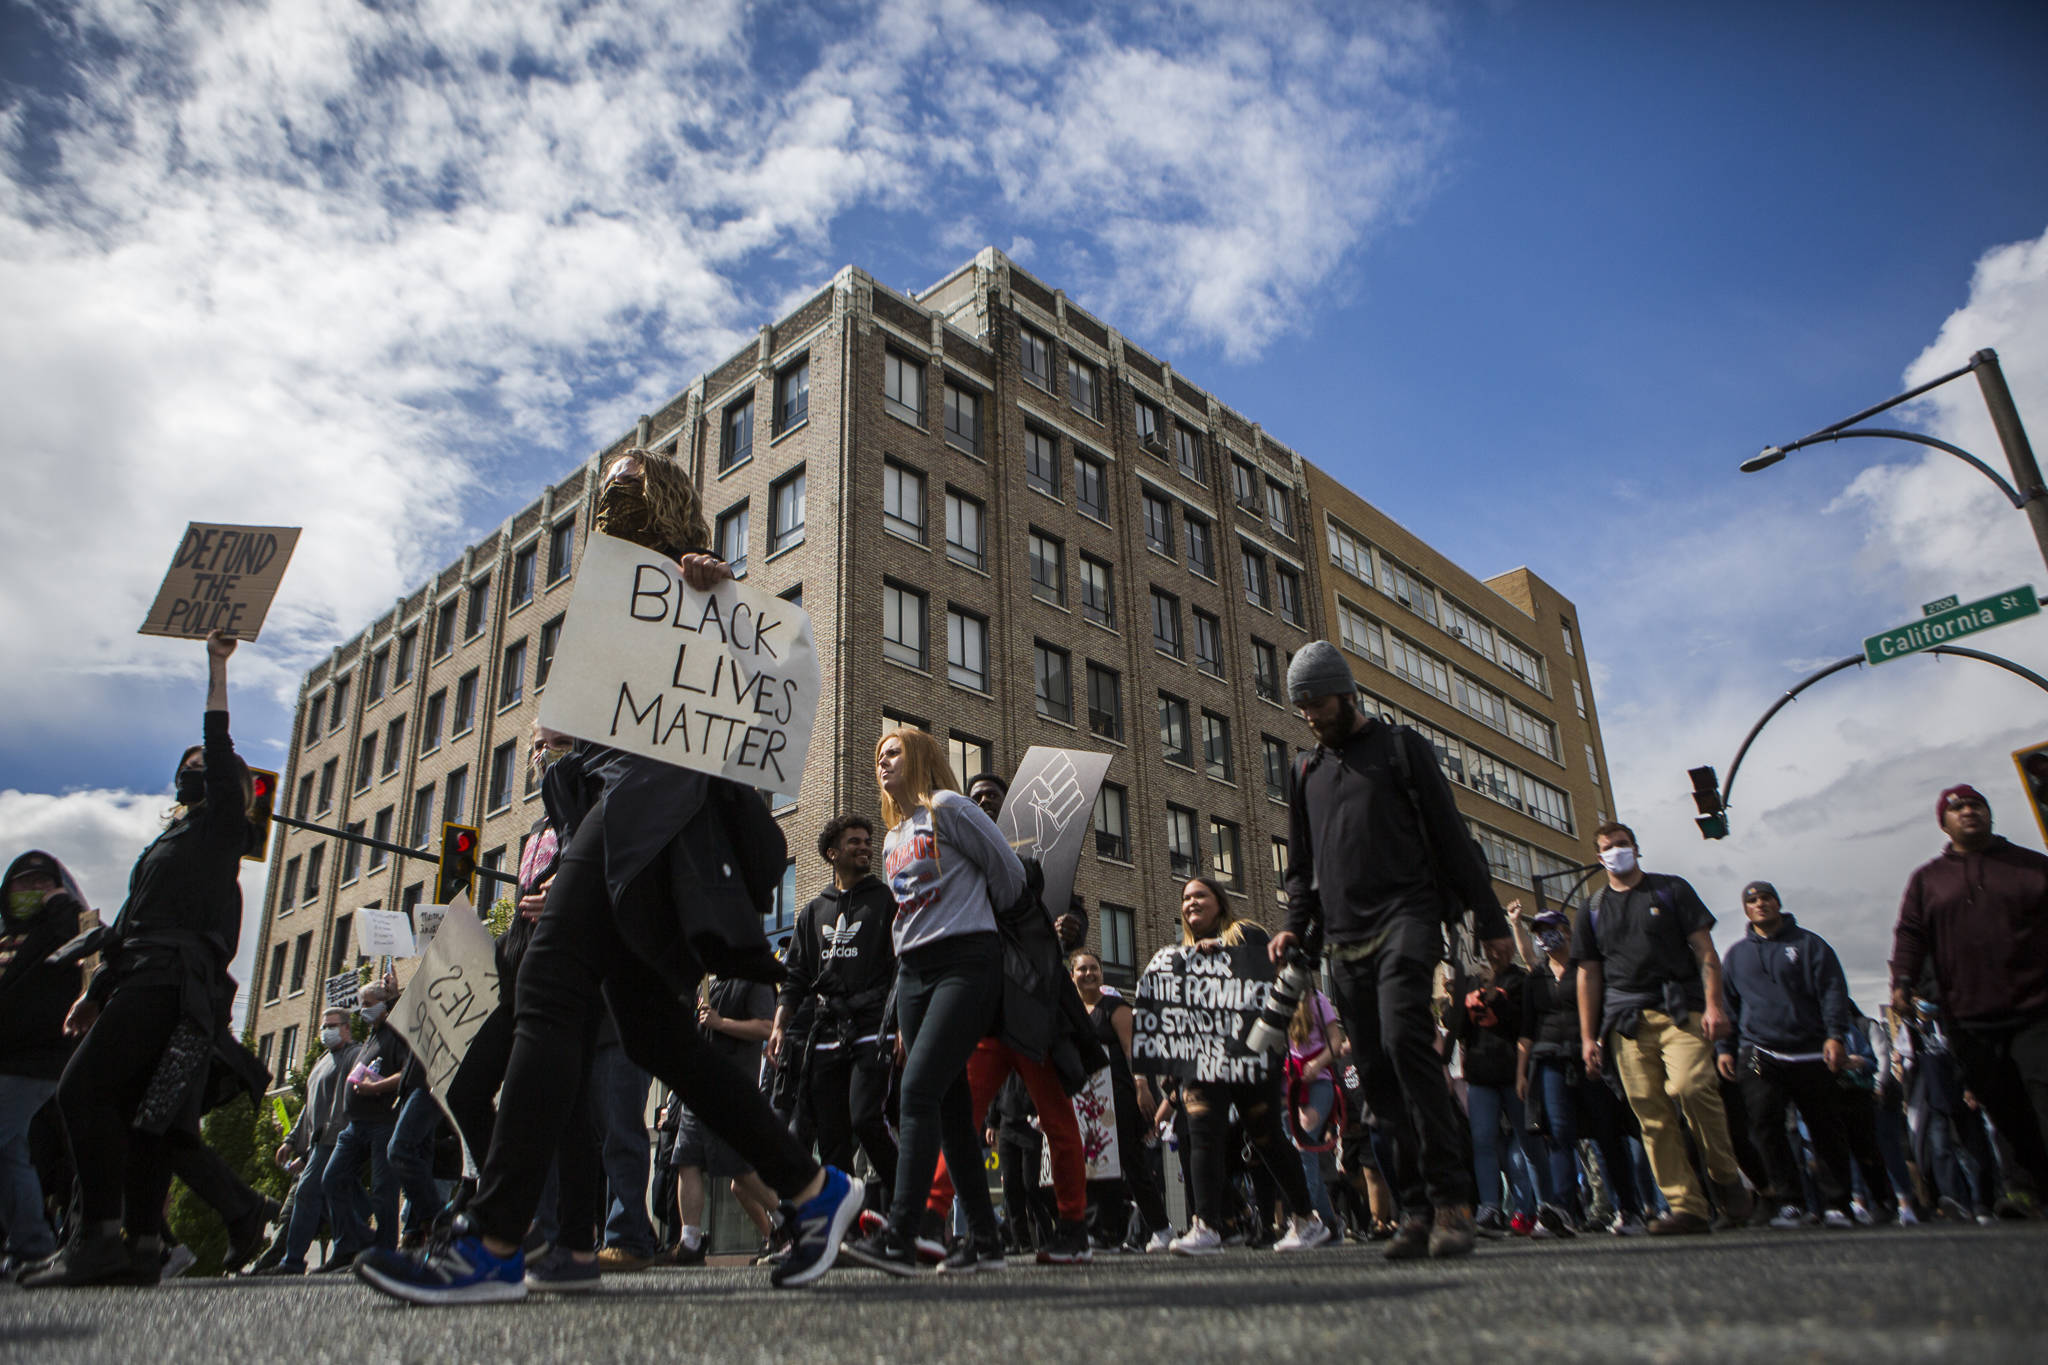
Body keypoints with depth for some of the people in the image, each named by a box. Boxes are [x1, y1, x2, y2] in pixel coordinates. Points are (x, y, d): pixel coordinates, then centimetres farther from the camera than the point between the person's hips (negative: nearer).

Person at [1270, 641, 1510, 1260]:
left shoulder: (1400, 746, 8)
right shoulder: (1307, 772, 21)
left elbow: (1450, 833, 4)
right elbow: (1302, 865, 24)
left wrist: (1487, 918, -1)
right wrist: (1295, 926, 7)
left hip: (1405, 917, -5)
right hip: (1346, 941, 5)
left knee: (1404, 1037, -24)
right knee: (1376, 1072, 1)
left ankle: (1451, 1198, -21)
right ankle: (1417, 1208, 5)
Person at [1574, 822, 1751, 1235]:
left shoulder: (1672, 890, 13)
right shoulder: (1593, 910, 19)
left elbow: (1704, 949, 6)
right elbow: (1588, 974, 17)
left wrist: (1713, 1004, -7)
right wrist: (1588, 1036, 9)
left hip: (1680, 1011, -3)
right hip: (1627, 1022, 3)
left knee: (1690, 1086, -24)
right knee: (1651, 1114, -5)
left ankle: (1726, 1177, -2)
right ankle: (1687, 1207, -2)